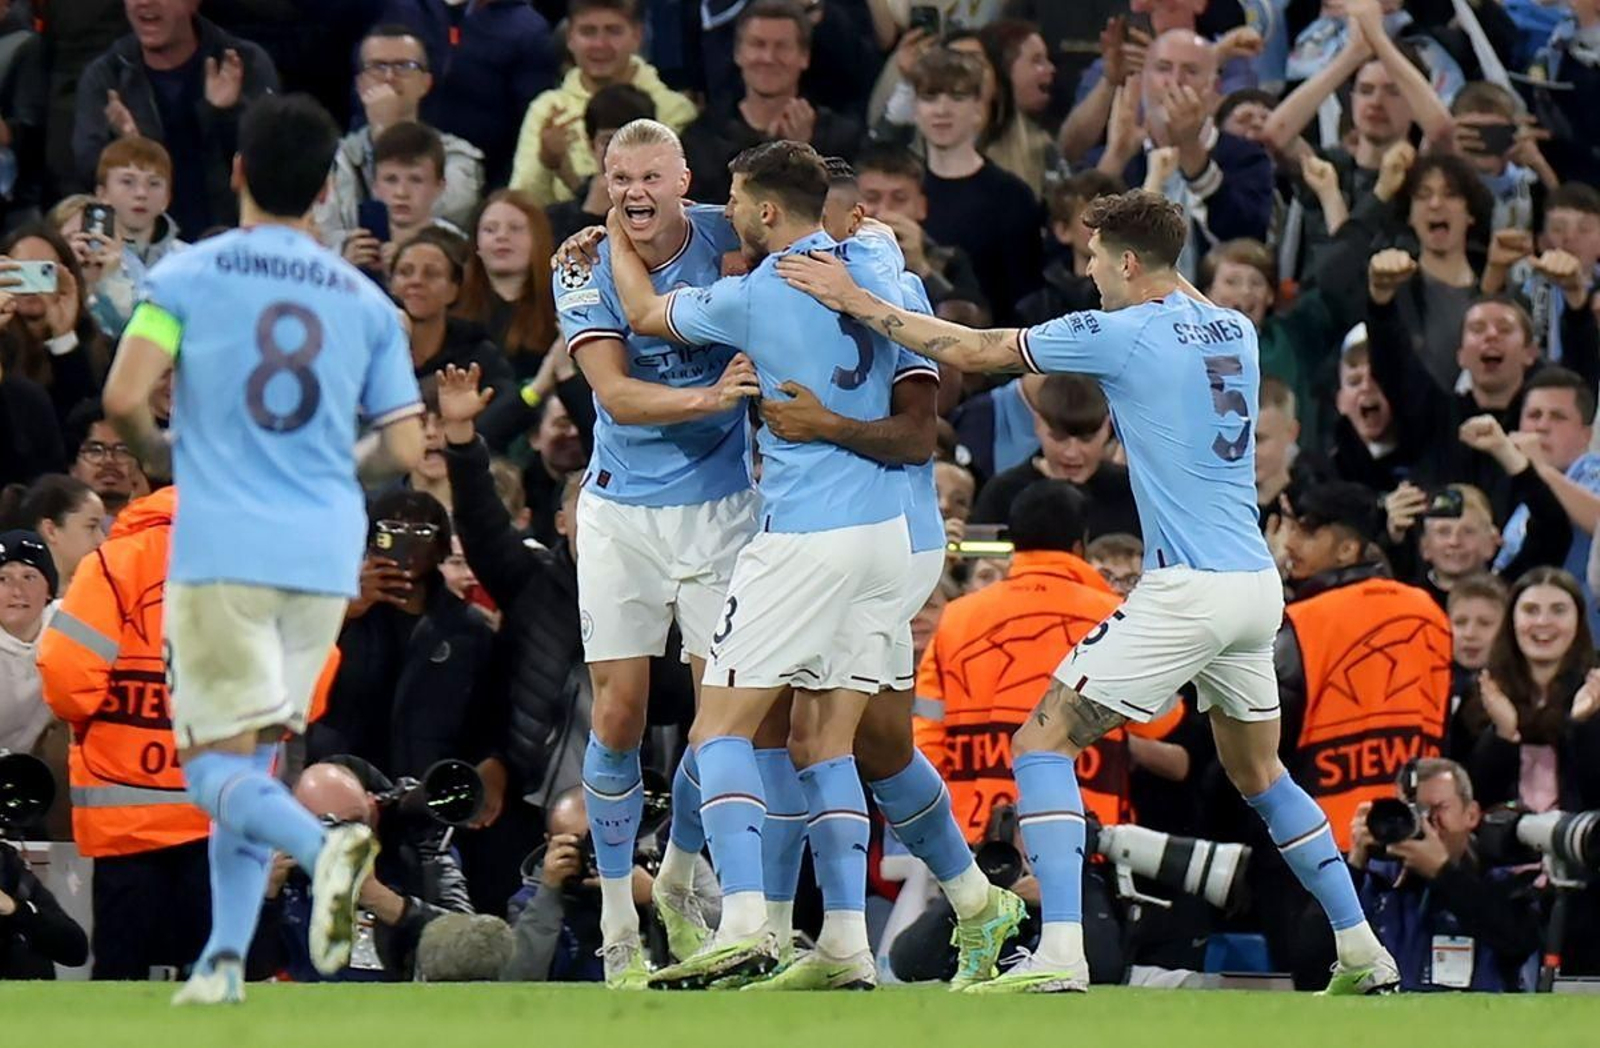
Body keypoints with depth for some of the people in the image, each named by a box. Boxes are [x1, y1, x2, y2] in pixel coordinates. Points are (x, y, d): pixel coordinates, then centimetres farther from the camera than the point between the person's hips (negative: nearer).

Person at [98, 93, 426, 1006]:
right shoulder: (366, 302, 9)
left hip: (222, 551, -4)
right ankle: (226, 957, 5)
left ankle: (323, 844, -32)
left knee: (217, 765, -1)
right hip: (326, 555, 4)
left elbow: (123, 399, -11)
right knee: (255, 758, 15)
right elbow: (405, 450, 6)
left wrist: (161, 450, 11)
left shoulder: (187, 277, -1)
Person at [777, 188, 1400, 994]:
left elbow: (974, 351, -4)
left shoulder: (1123, 334, -8)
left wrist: (856, 301, 3)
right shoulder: (1235, 331, 11)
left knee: (1043, 743, -4)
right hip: (1257, 586, 8)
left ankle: (1059, 957, -17)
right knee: (1258, 774, 24)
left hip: (1188, 589, -8)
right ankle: (1361, 953, 22)